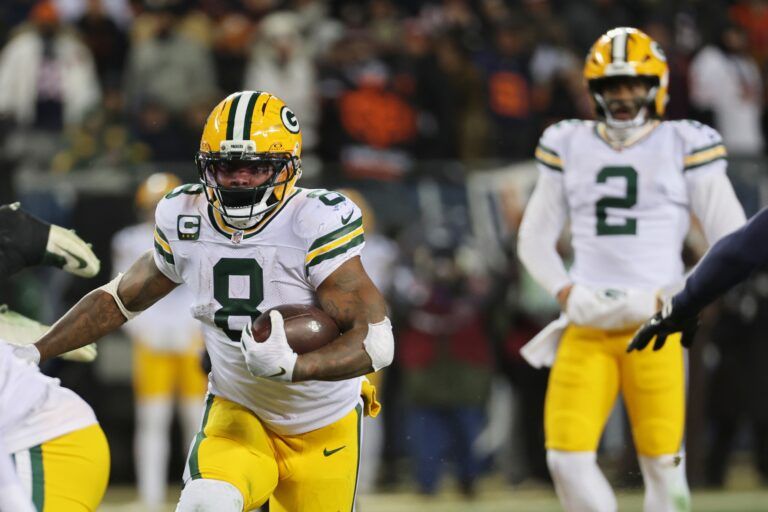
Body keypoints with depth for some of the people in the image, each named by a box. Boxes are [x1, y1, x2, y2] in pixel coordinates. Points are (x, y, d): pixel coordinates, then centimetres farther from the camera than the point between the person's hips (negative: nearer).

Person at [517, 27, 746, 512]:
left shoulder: (684, 147, 3)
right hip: (587, 326, 3)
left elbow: (732, 240, 3)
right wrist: (566, 291, 4)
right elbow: (536, 238, 21)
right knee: (568, 457, -9)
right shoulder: (569, 148, 12)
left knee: (662, 462, -3)